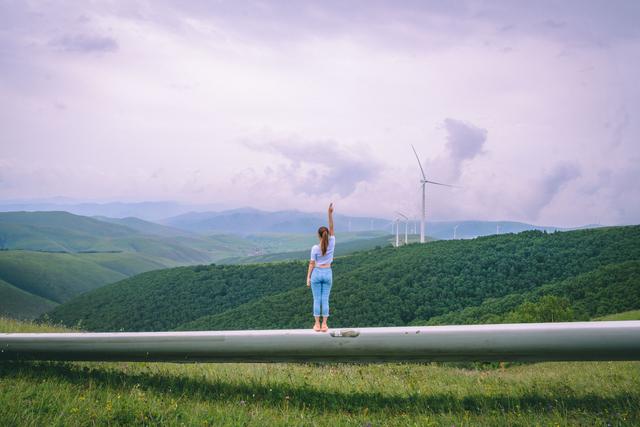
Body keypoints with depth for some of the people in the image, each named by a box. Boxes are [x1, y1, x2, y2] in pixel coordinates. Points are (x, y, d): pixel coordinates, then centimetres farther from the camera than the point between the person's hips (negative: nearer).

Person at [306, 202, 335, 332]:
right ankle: (324, 325, 6)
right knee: (325, 300, 7)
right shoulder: (331, 244, -8)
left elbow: (312, 264, -9)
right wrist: (330, 213, -15)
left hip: (317, 274, -2)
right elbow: (331, 228, -6)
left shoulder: (315, 248, -13)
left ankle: (317, 324, 7)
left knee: (317, 300, 5)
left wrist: (308, 278, -1)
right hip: (327, 274, 2)